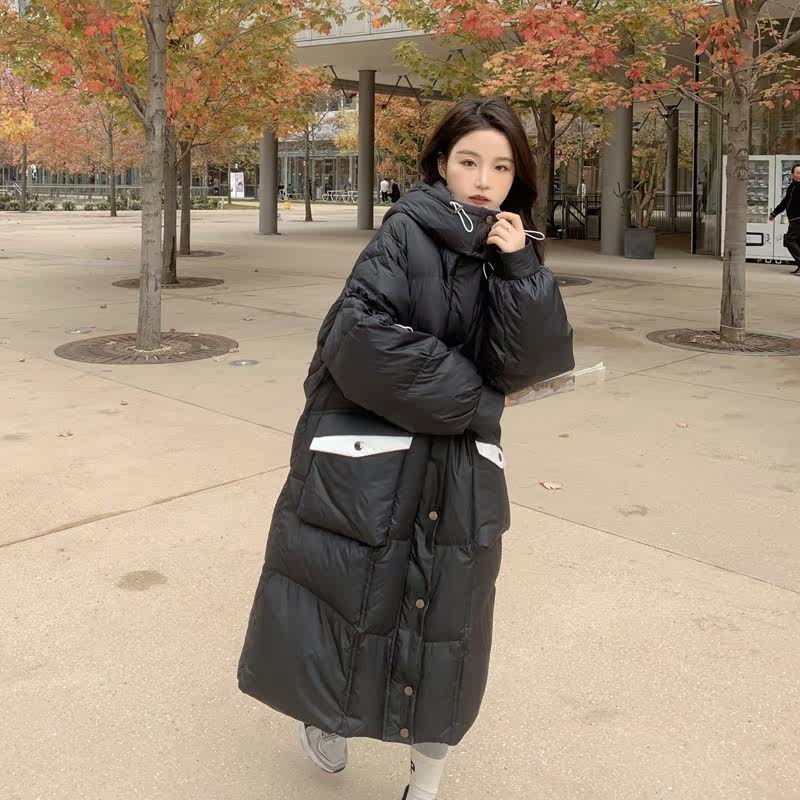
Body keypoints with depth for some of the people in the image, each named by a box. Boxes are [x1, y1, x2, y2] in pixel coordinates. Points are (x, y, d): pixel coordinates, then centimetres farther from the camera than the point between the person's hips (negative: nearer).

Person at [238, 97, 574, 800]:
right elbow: (361, 336, -22)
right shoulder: (410, 232, -9)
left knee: (447, 627, 11)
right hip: (370, 468, -4)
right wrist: (475, 398, -12)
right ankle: (323, 711, 39)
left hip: (459, 482, 4)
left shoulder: (511, 255, 7)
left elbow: (538, 360, -4)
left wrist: (516, 266, -15)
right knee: (338, 604, 7)